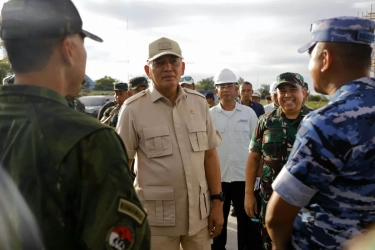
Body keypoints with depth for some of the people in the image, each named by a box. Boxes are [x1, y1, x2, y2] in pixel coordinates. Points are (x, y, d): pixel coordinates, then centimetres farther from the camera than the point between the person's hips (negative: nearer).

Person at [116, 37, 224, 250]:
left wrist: (217, 201, 4)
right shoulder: (133, 109, -9)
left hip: (199, 212, 3)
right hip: (156, 217, -3)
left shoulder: (199, 102, 2)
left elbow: (210, 154, 6)